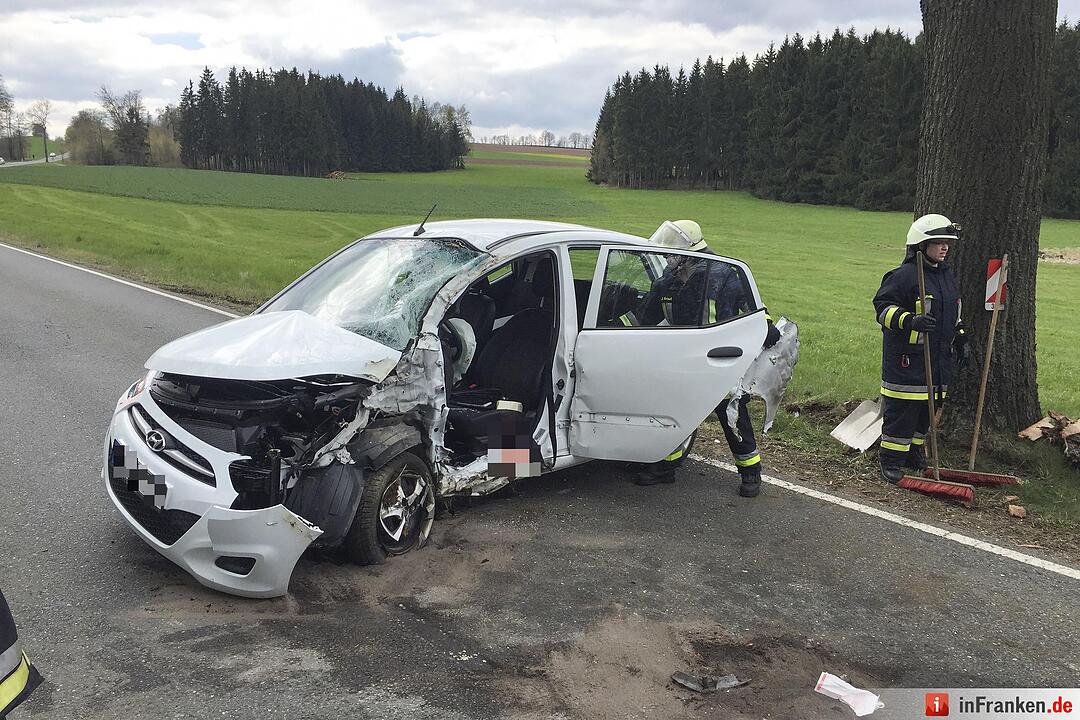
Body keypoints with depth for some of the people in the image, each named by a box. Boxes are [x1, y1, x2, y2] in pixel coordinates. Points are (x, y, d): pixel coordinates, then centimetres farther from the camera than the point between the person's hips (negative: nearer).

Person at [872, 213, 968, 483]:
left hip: (938, 357, 8)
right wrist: (910, 321, -29)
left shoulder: (947, 275, 16)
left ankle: (914, 453, 28)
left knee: (928, 408, 13)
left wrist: (960, 339, 22)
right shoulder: (904, 275, -12)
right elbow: (883, 307, -15)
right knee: (902, 408, -5)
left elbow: (953, 315, 28)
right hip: (906, 357, -8)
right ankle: (891, 459, 6)